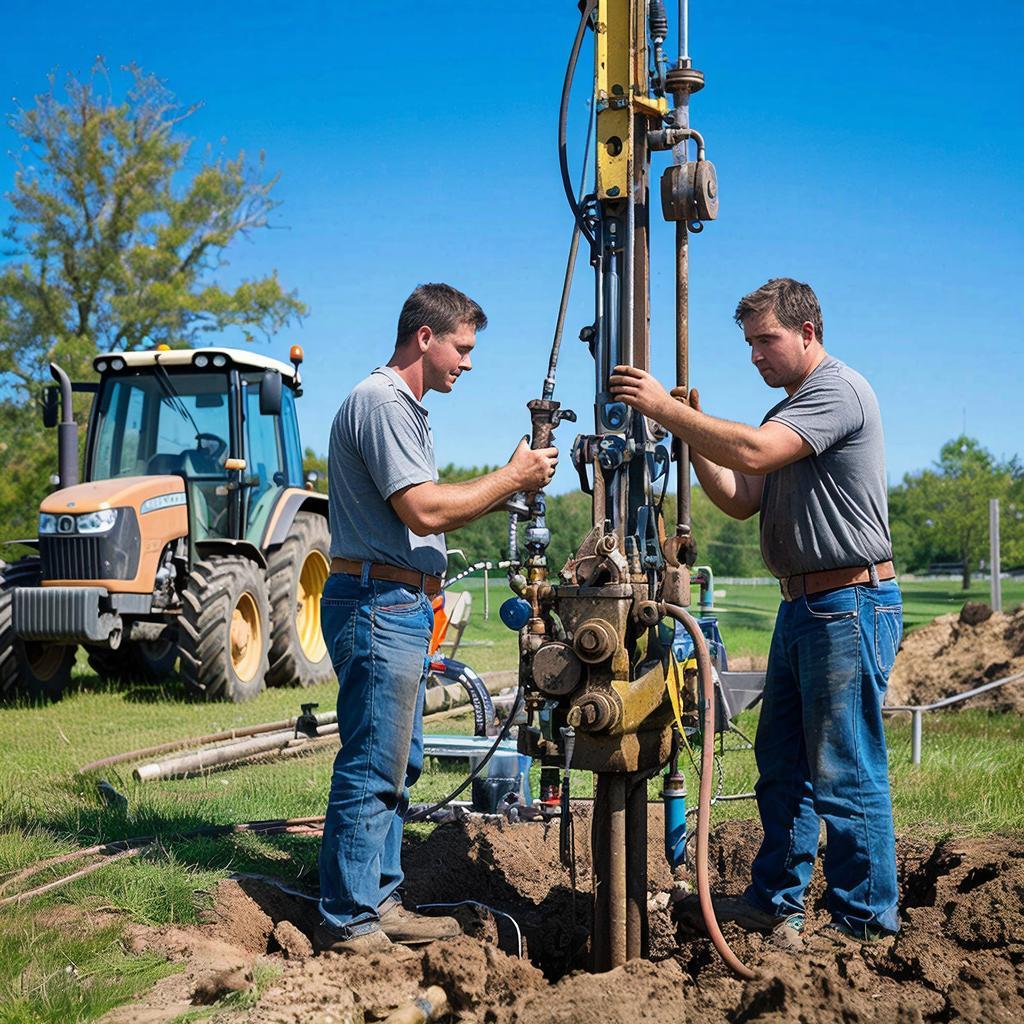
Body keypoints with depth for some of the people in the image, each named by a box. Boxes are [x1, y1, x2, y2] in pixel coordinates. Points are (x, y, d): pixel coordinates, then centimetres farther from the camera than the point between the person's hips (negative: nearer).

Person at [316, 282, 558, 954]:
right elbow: (424, 510, -21)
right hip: (379, 603, -11)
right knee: (372, 768, -7)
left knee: (396, 765, 15)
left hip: (400, 605, 11)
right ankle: (349, 924, 1)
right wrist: (511, 478, -11)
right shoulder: (382, 400, -12)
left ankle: (380, 903, 24)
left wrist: (505, 489, 11)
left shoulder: (405, 407, 21)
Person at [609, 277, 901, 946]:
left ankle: (865, 921, 6)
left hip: (851, 604, -10)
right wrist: (691, 434, 3)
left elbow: (752, 452, -26)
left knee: (845, 773, -5)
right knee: (782, 763, 15)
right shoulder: (790, 410, 20)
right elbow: (741, 500, 14)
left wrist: (664, 407, -19)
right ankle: (777, 900, 25)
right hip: (803, 605, 10)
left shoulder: (839, 391, -12)